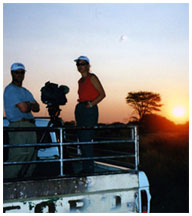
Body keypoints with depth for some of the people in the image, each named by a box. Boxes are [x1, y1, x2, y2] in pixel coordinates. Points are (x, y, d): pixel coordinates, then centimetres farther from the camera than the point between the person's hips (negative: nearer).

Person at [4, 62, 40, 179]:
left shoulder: (26, 91, 23)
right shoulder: (10, 89, -5)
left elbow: (36, 108, 13)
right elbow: (23, 108, -16)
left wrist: (28, 104, -6)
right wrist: (31, 104, 5)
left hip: (30, 126, 9)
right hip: (18, 126, -9)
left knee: (31, 157, 7)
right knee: (17, 158, -14)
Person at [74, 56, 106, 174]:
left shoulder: (92, 77, -4)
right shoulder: (81, 81, 19)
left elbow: (102, 94, -7)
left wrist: (91, 104, -15)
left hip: (90, 110, -8)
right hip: (79, 109, 8)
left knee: (86, 139, -12)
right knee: (82, 140, 8)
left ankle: (89, 168, -7)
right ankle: (85, 168, 14)